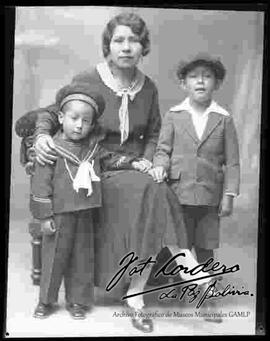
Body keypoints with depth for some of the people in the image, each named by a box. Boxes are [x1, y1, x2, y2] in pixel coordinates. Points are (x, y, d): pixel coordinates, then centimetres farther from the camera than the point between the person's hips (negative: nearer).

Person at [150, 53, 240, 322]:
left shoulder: (224, 119, 3)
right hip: (178, 194, 0)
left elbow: (232, 161, 2)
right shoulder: (173, 116, 3)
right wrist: (160, 166, -19)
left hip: (210, 196, 1)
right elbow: (163, 149, 2)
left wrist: (229, 194, -3)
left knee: (205, 249, 12)